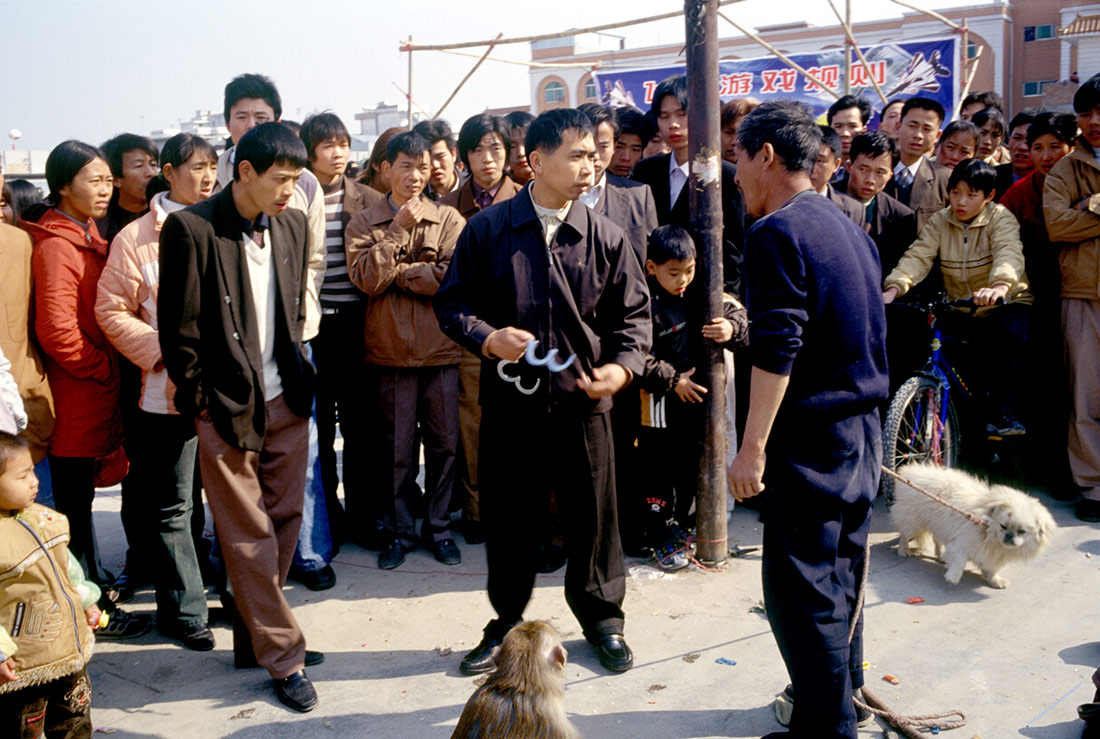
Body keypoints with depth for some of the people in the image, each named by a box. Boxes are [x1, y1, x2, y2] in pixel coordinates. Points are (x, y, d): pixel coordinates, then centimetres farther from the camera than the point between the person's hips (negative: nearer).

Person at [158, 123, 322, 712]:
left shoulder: (293, 224, 6)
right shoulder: (192, 228, -12)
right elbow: (179, 329, -9)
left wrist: (298, 376, 11)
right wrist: (200, 403, -6)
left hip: (286, 402, 6)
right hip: (227, 406, -5)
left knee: (283, 522, 11)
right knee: (250, 536, 2)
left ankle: (256, 636, 28)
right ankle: (283, 657, 13)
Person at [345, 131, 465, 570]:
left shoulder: (448, 219, 4)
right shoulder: (364, 223, 6)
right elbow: (364, 278, -9)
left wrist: (394, 273, -8)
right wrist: (398, 229, -10)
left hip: (440, 351, 0)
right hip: (390, 351, 0)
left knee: (443, 444, 7)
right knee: (395, 449, 7)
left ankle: (438, 528, 22)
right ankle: (398, 531, 21)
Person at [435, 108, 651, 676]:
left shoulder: (605, 237, 2)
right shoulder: (487, 230, -1)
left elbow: (633, 313, 7)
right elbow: (452, 303, 3)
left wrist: (623, 365, -11)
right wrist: (488, 338, -15)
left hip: (583, 402, 1)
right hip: (508, 401, 0)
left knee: (592, 517, 9)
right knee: (505, 518, 12)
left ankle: (601, 616, 32)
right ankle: (507, 620, 33)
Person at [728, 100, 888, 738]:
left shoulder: (777, 231, -14)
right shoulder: (849, 227, 13)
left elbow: (777, 350, -21)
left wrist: (753, 447, -19)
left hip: (812, 434, -9)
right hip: (864, 426, 9)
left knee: (799, 583, -1)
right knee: (841, 571, 20)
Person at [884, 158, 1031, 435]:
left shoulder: (1001, 218, -8)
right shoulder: (939, 222, 2)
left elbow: (1009, 254, -28)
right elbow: (918, 256, -13)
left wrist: (1000, 287, -51)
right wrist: (894, 287, -34)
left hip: (1003, 306, -4)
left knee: (1012, 331, -34)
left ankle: (1002, 410, -20)